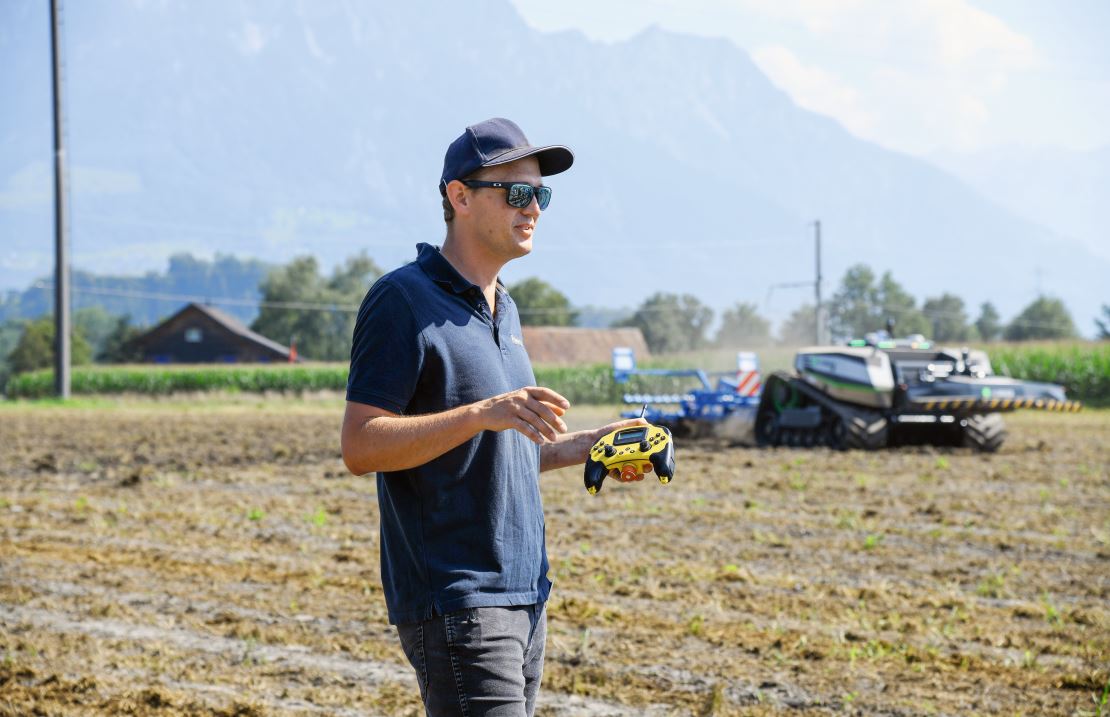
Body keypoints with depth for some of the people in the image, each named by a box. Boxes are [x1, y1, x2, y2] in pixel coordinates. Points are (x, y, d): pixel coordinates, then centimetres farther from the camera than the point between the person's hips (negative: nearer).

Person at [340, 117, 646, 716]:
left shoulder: (501, 307, 19)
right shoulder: (403, 300, -10)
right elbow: (360, 447, -17)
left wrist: (580, 447, 11)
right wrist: (482, 414, -27)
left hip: (523, 596, 9)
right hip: (453, 604, -9)